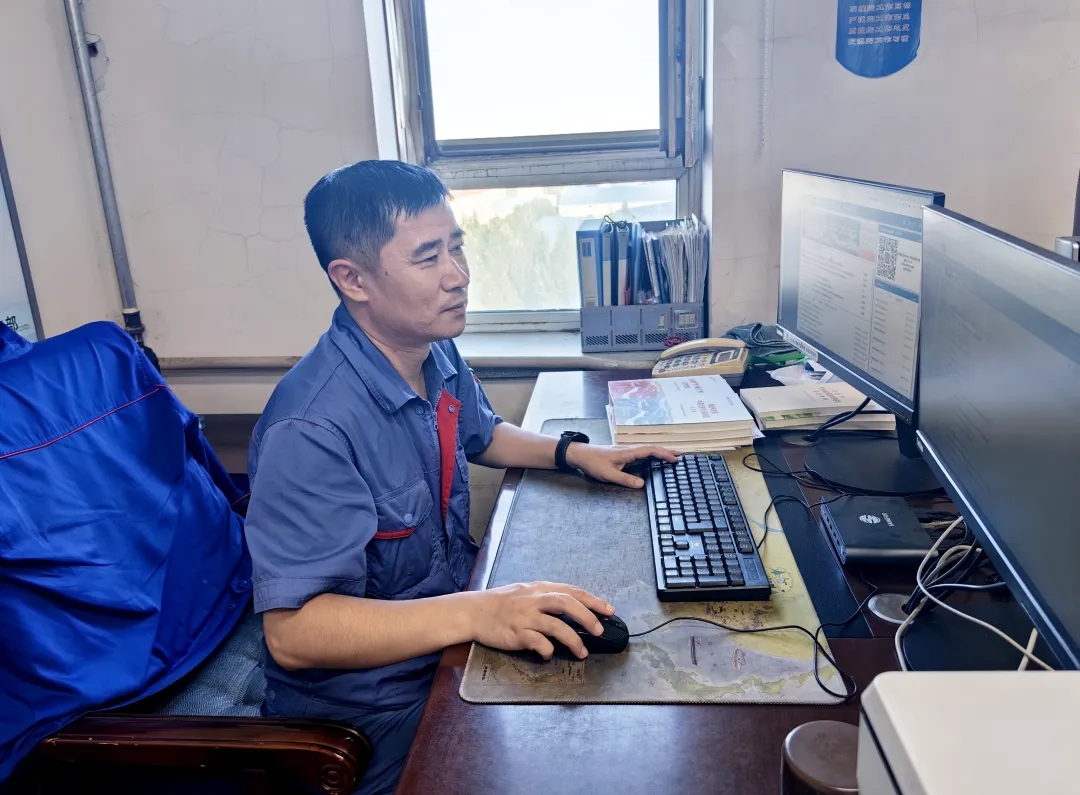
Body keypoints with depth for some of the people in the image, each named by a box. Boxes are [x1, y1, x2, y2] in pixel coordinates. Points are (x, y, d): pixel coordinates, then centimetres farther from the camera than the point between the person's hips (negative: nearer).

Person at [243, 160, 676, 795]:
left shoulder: (438, 354, -2)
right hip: (374, 701, -8)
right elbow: (293, 632, -30)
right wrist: (475, 614, -38)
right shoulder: (313, 429, -29)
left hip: (453, 615, 8)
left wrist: (573, 452, 3)